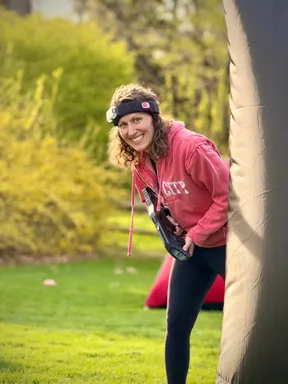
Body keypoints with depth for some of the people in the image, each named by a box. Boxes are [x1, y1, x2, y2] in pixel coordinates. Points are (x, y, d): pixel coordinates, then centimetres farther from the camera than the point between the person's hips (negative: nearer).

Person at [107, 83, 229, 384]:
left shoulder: (191, 147, -26)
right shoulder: (139, 161, -1)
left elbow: (228, 194, -22)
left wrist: (198, 233, -18)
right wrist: (166, 220, -3)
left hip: (226, 243, -7)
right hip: (191, 245, 7)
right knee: (177, 325, 7)